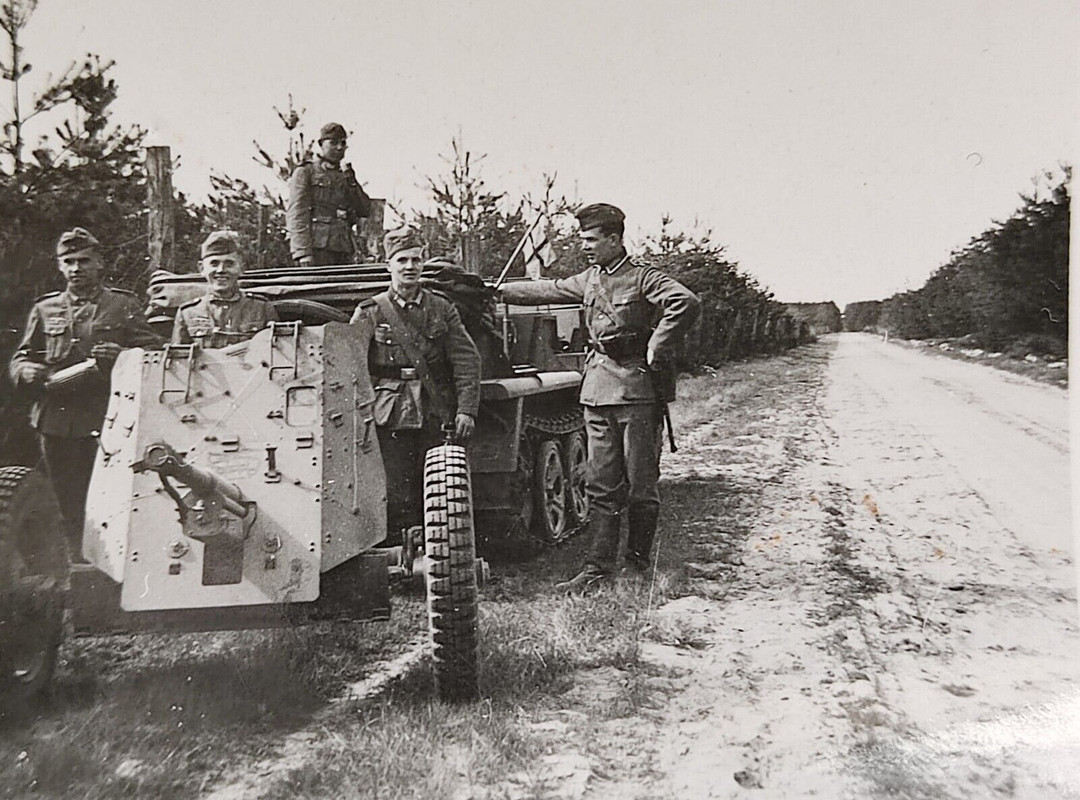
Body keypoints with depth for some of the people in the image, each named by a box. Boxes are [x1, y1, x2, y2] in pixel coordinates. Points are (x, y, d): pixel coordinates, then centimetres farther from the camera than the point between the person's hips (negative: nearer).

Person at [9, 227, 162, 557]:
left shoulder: (125, 306, 9)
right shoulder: (45, 309, 16)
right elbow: (20, 360, 18)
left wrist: (122, 356, -15)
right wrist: (29, 372, -5)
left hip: (107, 422, -3)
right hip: (56, 421, 3)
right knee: (65, 505, 6)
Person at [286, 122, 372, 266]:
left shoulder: (345, 175, 23)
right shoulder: (305, 172, 5)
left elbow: (365, 210, 13)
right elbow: (296, 214, -5)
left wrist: (351, 182, 0)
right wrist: (303, 252, -16)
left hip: (343, 249, 5)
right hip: (317, 248, -5)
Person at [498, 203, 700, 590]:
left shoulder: (643, 278, -6)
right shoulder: (588, 280, 16)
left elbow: (686, 302, -20)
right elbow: (546, 290, 25)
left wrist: (655, 353, -17)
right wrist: (495, 289, 26)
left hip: (637, 388, -6)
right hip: (597, 388, 6)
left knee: (640, 482, 2)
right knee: (601, 485, 5)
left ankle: (639, 560, 18)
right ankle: (598, 566, 9)